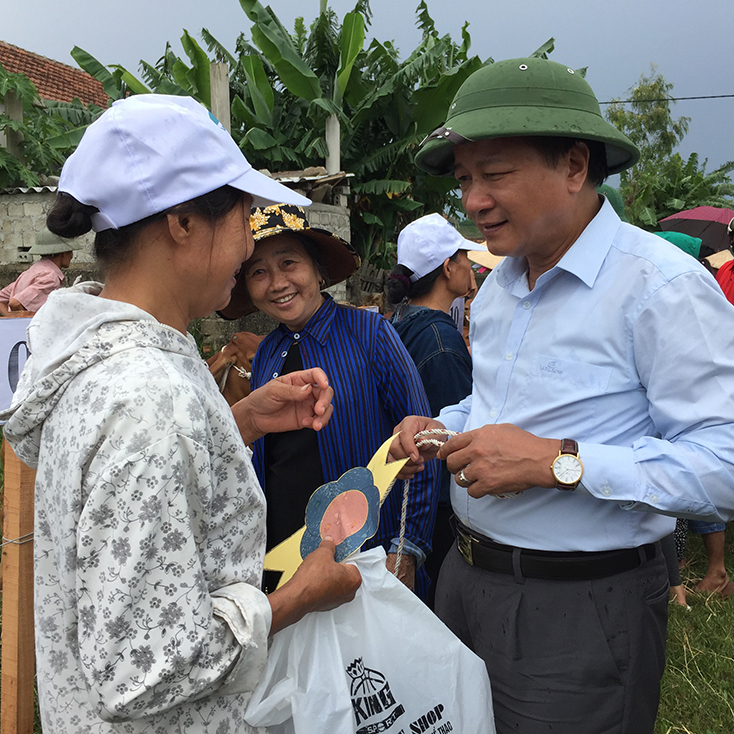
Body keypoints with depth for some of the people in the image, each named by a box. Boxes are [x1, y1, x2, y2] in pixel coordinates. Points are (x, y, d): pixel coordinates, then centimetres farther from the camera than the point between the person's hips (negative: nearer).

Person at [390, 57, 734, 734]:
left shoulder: (661, 285, -19)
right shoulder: (499, 283, 9)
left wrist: (560, 462, -29)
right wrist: (442, 427, 3)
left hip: (584, 606, -7)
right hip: (466, 576, 8)